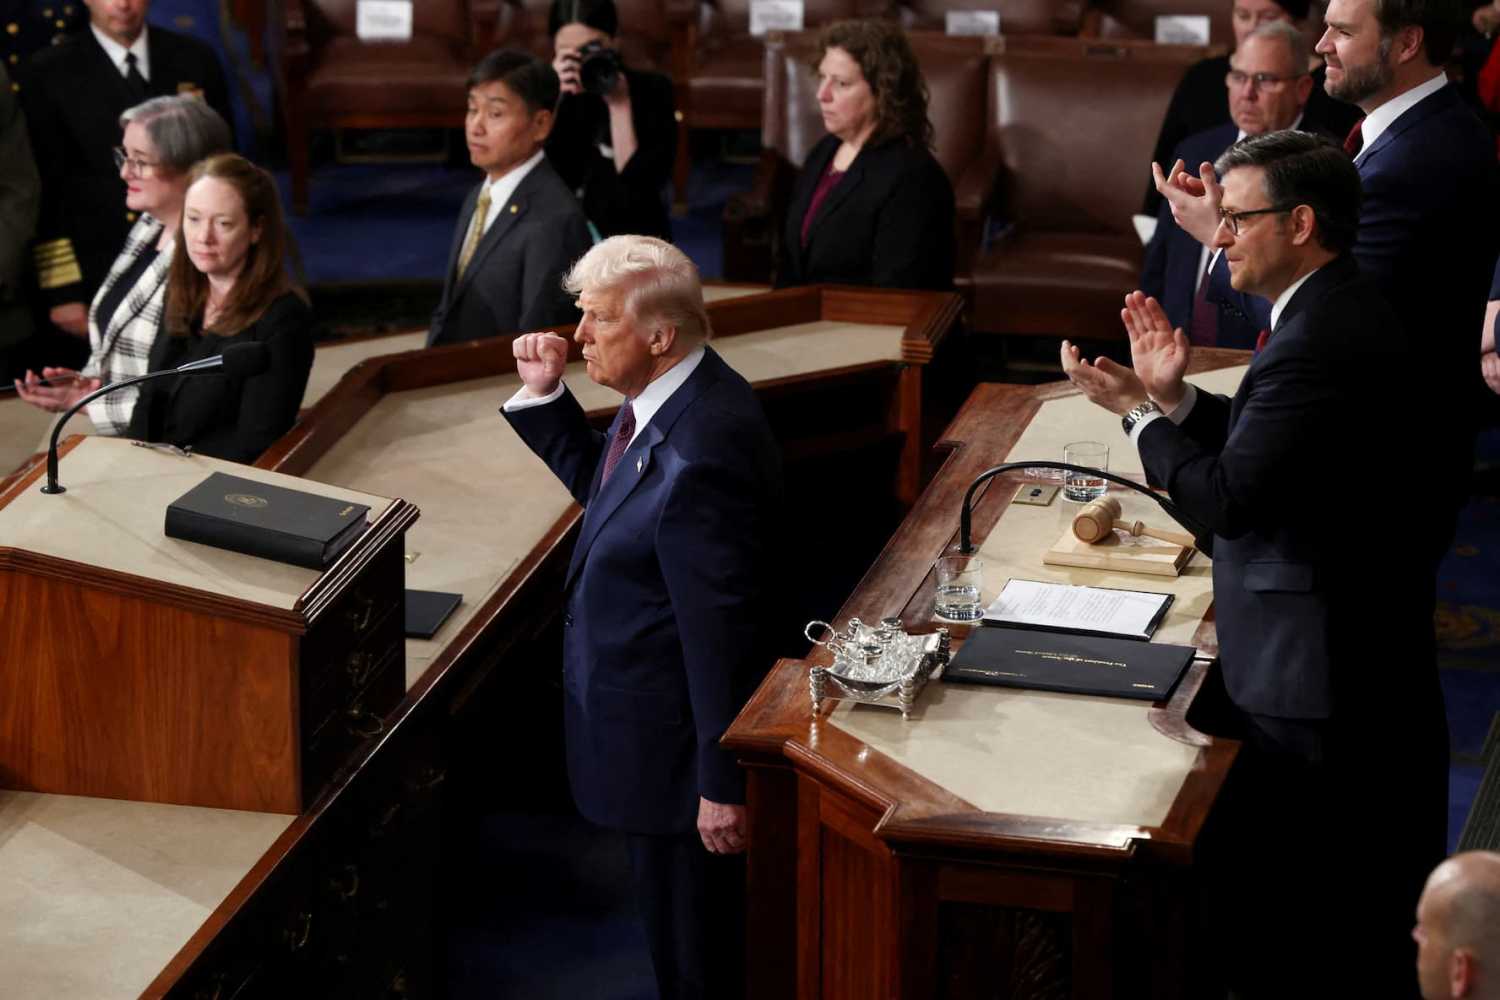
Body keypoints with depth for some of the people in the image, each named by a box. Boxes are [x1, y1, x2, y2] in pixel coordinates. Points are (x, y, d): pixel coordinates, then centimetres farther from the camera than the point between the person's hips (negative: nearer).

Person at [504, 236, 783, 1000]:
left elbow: (720, 629, -27)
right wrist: (545, 396, 1)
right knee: (670, 919, 27)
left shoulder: (703, 452, -31)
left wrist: (723, 784, -22)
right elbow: (600, 485, 17)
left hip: (670, 735, -10)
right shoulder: (666, 398, -2)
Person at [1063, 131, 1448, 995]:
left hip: (1315, 677, -10)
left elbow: (1228, 499, -23)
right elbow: (1262, 451, 14)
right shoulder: (1345, 311, 9)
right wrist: (1177, 398, 4)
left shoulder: (1322, 341, -24)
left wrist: (1139, 412, -11)